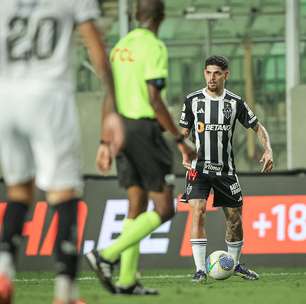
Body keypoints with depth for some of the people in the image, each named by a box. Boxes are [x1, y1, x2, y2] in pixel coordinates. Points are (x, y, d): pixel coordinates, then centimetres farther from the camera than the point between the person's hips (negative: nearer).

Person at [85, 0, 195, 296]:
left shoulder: (120, 46, 12)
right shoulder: (154, 47, -12)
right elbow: (155, 100, -19)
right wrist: (180, 140, -16)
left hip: (122, 127, 8)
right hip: (145, 129, -8)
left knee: (137, 206, 10)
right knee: (164, 209, -4)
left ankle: (127, 280, 4)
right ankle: (106, 256, -14)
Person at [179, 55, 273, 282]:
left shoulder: (235, 102, 0)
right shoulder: (193, 100, 0)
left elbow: (258, 127, 7)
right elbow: (184, 133, 8)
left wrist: (268, 151, -9)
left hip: (226, 170, 2)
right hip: (199, 168, -2)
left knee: (235, 218, 7)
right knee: (198, 212, -19)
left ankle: (235, 264, 30)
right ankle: (200, 270, -18)